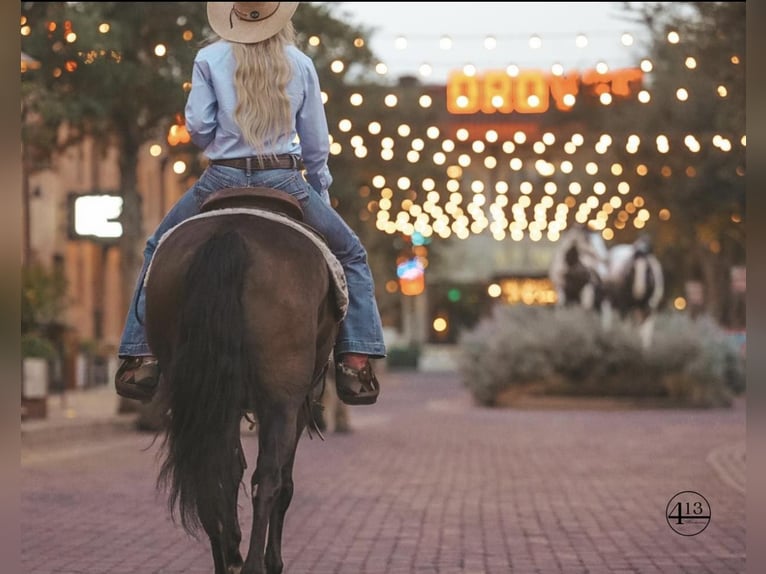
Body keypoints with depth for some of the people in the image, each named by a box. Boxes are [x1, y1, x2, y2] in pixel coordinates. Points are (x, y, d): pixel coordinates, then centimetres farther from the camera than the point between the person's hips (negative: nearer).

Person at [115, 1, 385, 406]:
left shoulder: (209, 59, 0)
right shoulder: (300, 64, 5)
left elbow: (198, 126, -4)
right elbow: (317, 142, 8)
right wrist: (321, 194, 21)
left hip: (222, 179, 0)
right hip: (285, 182, 0)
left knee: (159, 251, 24)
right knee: (350, 255, 18)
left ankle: (143, 355, 14)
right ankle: (355, 361, 4)